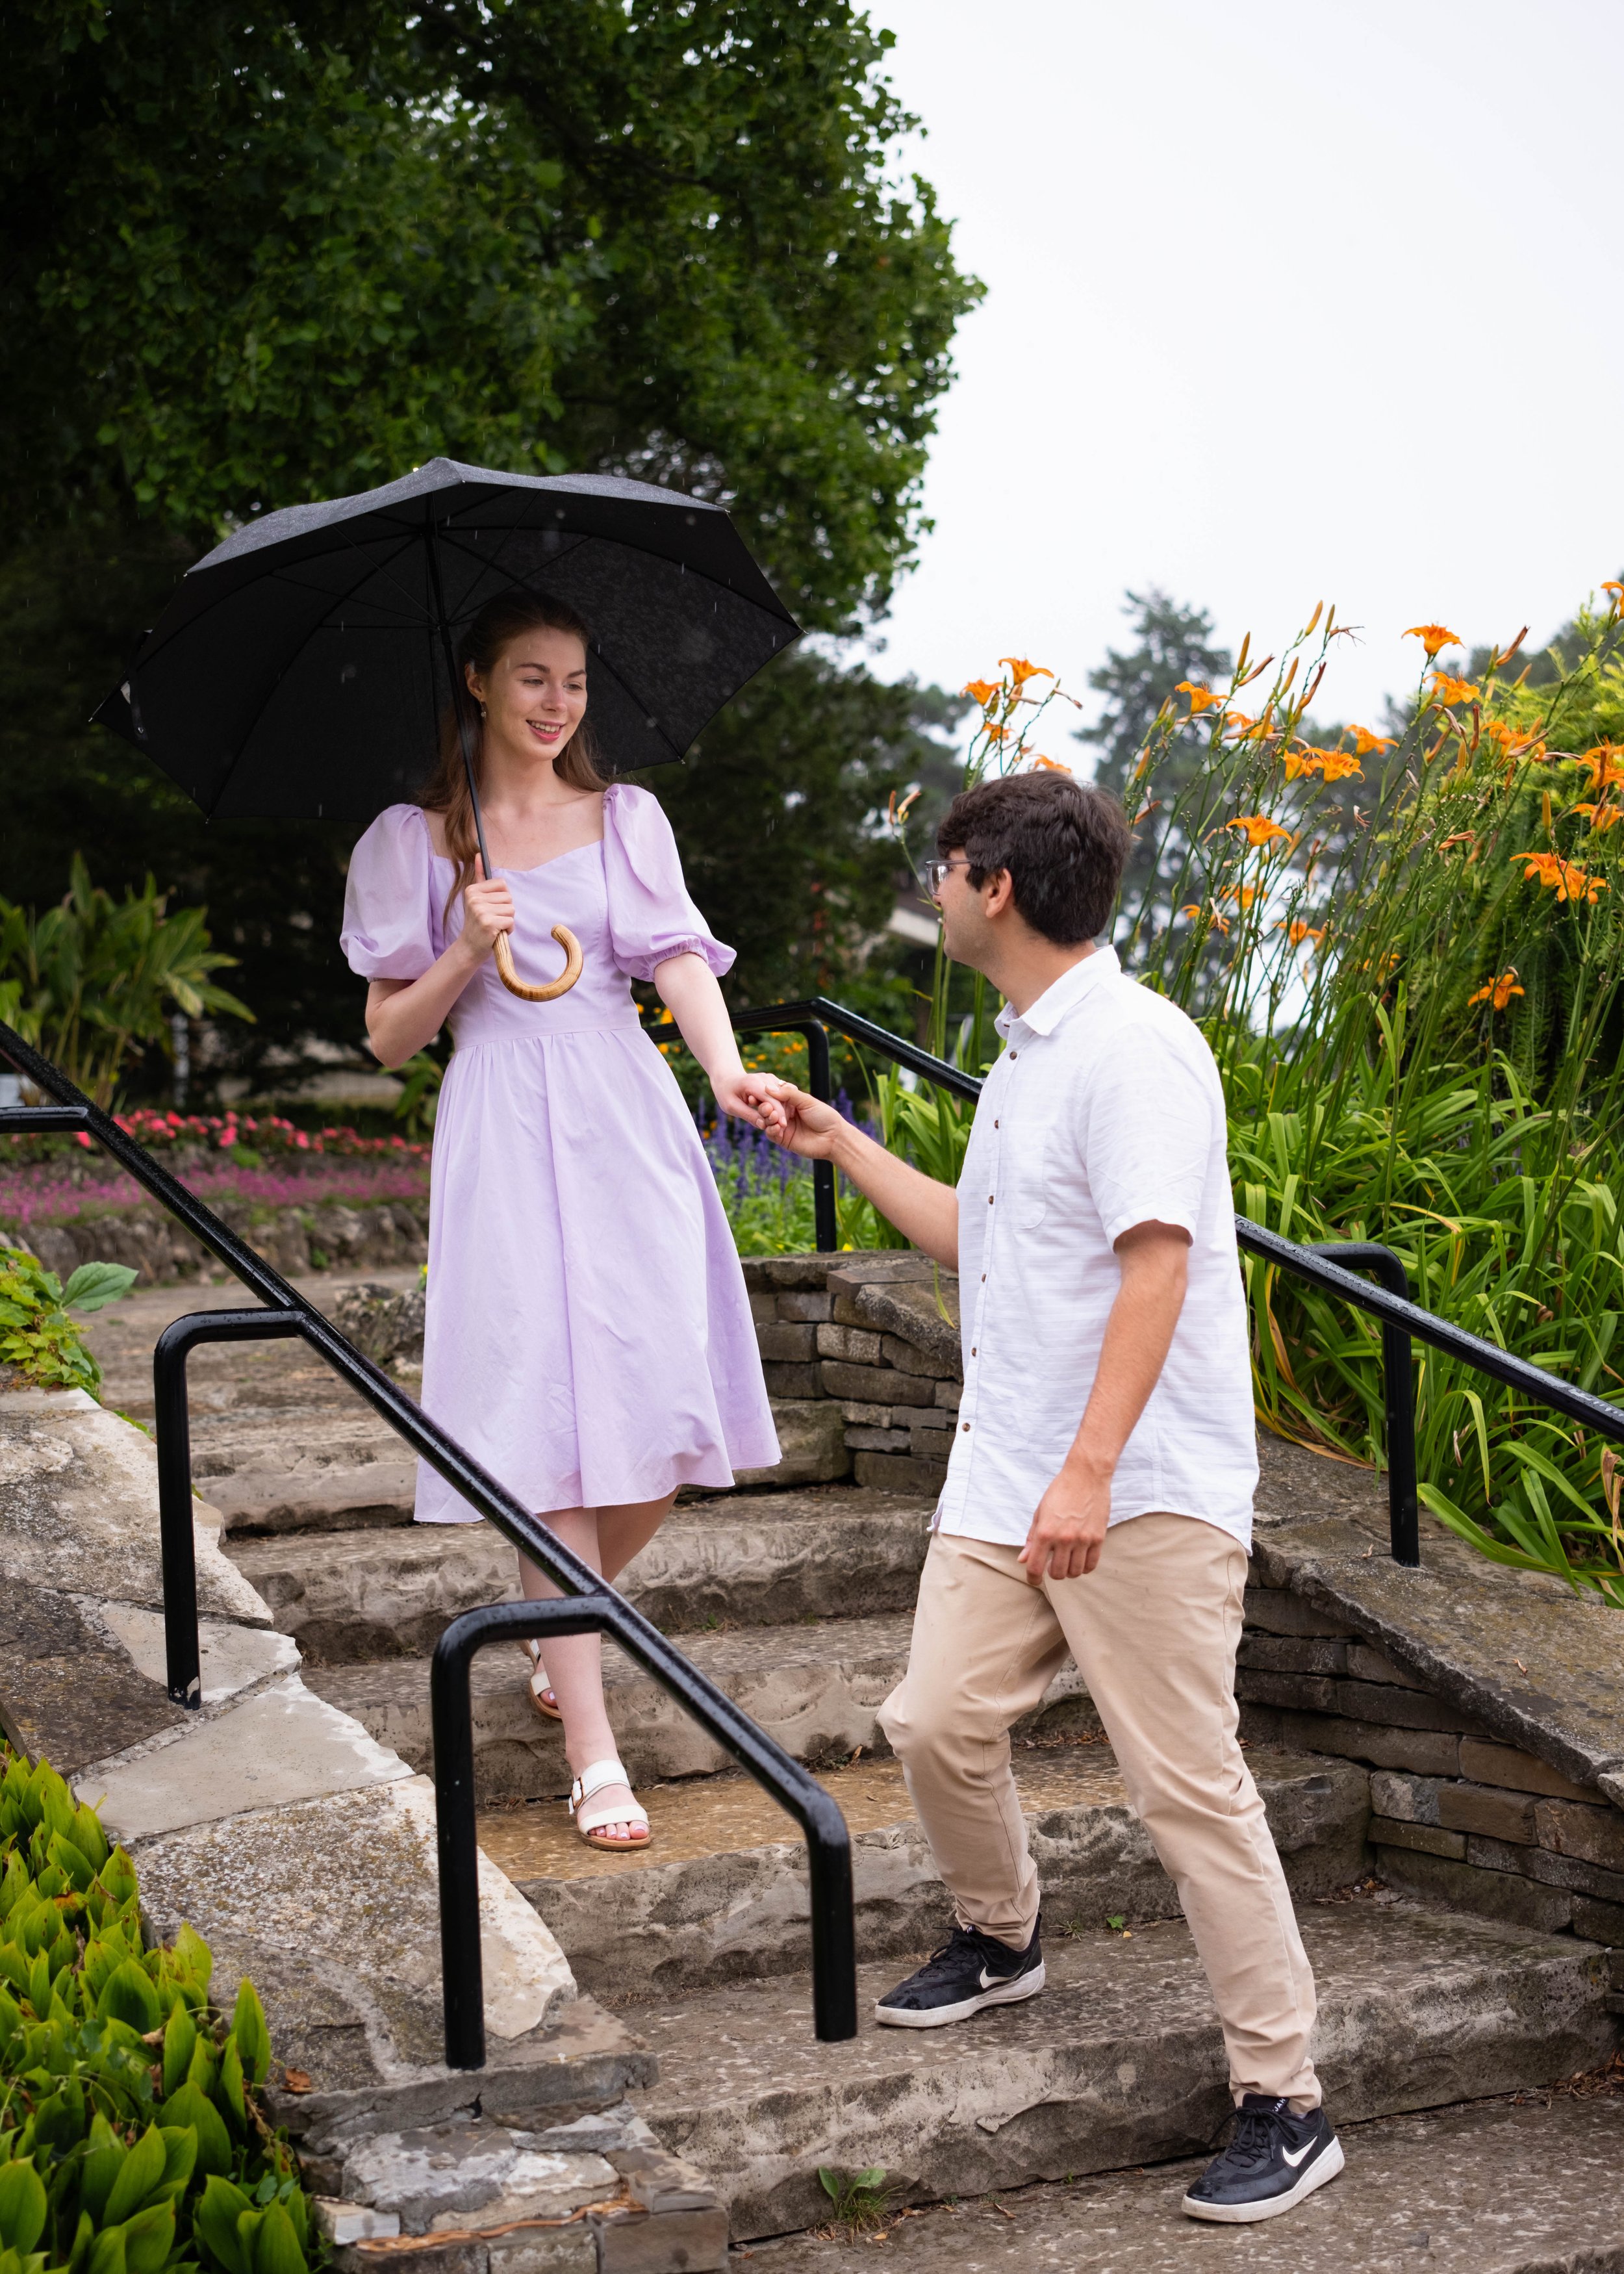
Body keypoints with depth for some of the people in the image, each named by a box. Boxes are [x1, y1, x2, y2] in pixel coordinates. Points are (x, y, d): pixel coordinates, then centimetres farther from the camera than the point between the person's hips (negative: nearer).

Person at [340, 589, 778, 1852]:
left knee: (666, 1417, -1)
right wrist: (466, 952, -10)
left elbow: (681, 957, -3)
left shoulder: (627, 820, 12)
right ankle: (592, 1750, -4)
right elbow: (391, 1038, 8)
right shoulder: (416, 841, 8)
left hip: (629, 1129, 2)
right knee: (550, 1429, -8)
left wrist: (727, 1071, -22)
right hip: (505, 1141, -2)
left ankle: (564, 1645, 29)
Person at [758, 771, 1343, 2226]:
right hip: (1006, 1479, 9)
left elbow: (1157, 1260, -23)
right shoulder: (1026, 1053, 17)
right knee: (938, 1725, 9)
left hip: (1144, 1495, -9)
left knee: (1190, 1785, -6)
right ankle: (1000, 1941, 37)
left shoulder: (1134, 1044, -15)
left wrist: (1089, 1470, -28)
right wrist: (837, 1145, 31)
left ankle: (1287, 2106, 2)